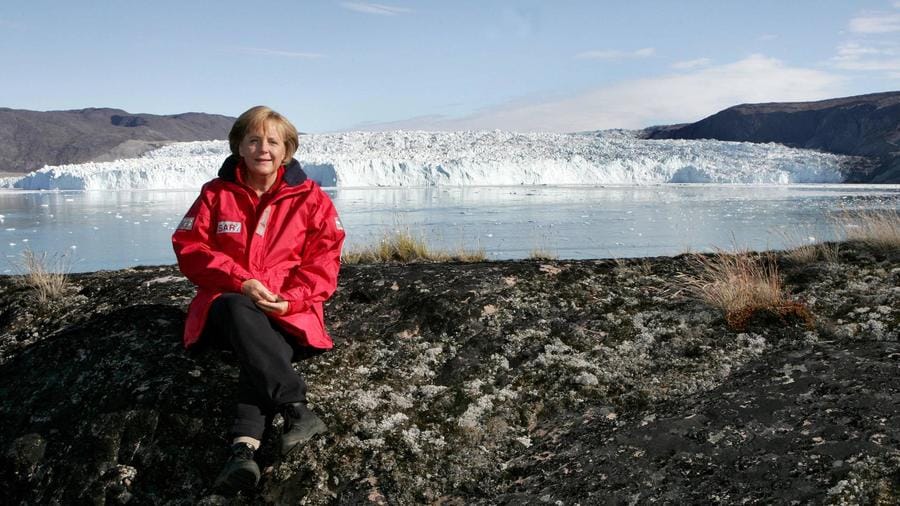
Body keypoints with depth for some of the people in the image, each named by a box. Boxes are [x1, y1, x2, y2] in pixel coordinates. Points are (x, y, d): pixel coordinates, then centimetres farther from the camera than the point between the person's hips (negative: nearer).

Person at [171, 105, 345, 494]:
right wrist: (241, 282, -16)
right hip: (229, 306, 0)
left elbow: (324, 261, 1)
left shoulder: (310, 198, 6)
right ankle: (297, 410, -43)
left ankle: (244, 446, -49)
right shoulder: (216, 193, 7)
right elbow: (190, 248, 0)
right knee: (238, 311, -38)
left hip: (287, 311, 0)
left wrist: (290, 298, -18)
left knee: (261, 356, -34)